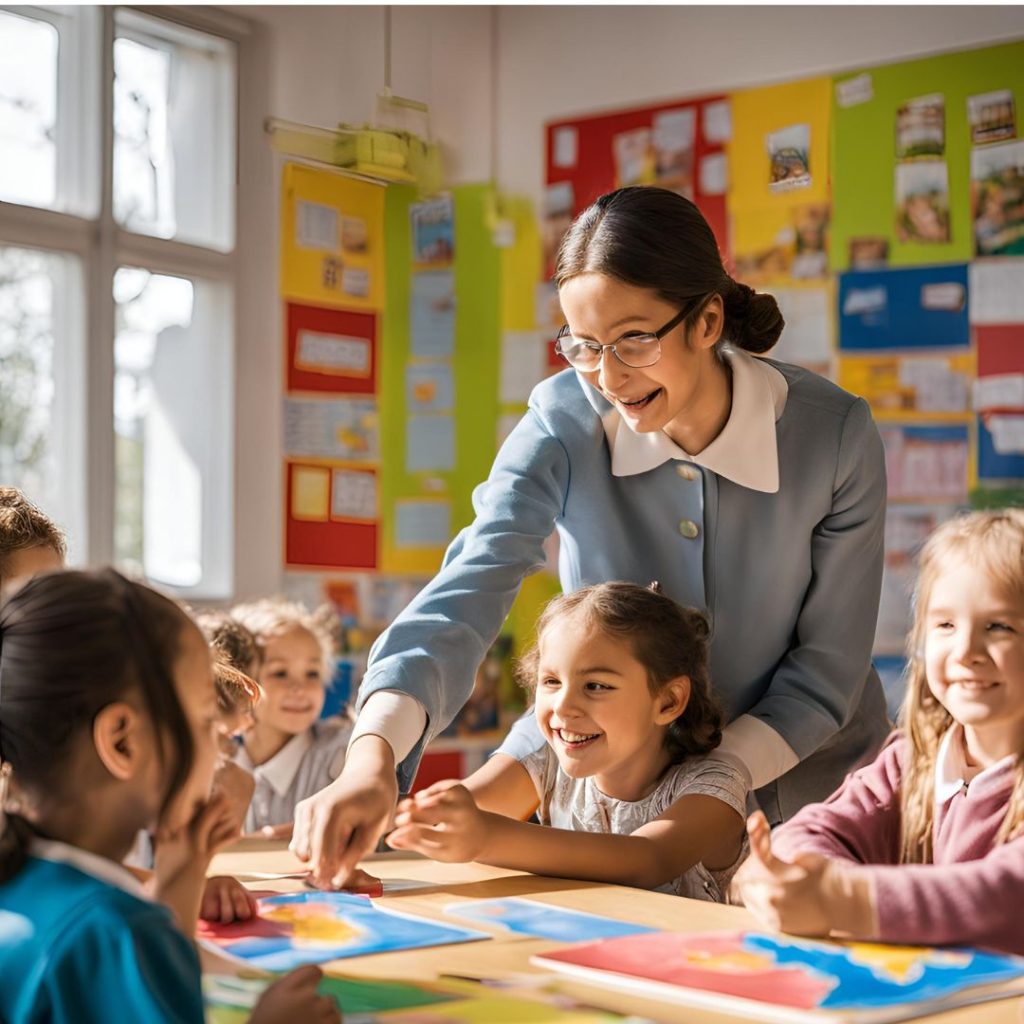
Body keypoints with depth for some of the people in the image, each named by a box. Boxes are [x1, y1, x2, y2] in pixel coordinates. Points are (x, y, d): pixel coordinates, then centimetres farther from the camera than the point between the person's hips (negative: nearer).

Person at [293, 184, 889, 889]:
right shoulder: (565, 421, -16)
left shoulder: (833, 435, -17)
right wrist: (375, 752, -44)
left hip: (792, 772, -3)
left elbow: (829, 669, -12)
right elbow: (470, 590, -27)